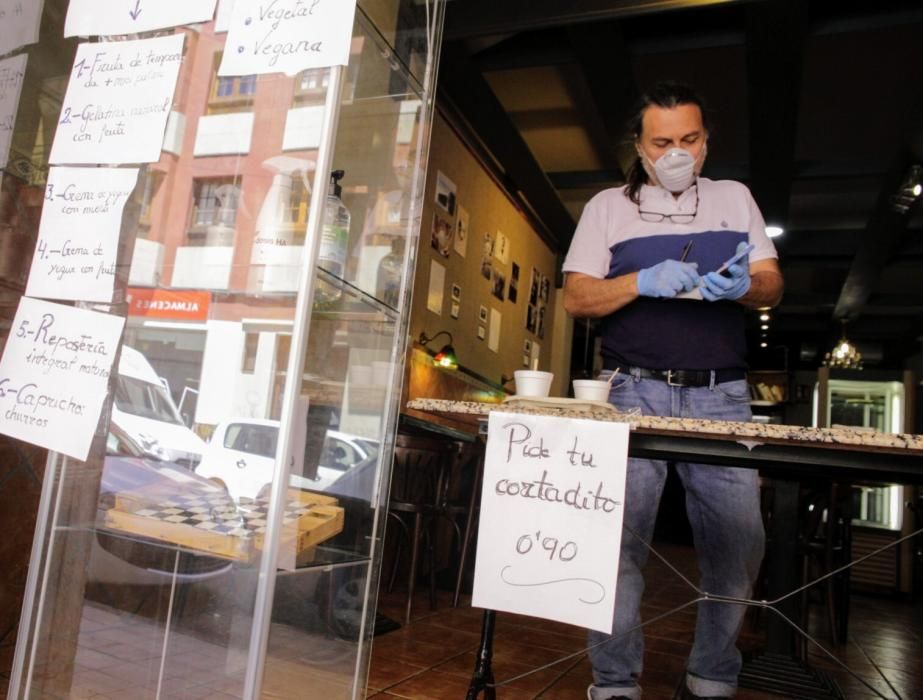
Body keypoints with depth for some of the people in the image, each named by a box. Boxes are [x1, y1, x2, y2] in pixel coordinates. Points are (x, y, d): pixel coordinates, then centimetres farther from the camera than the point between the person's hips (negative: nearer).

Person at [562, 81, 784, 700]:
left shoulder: (735, 197, 17)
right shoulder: (608, 206, 11)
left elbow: (772, 287, 11)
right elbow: (577, 297, 3)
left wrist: (745, 286, -13)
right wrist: (643, 282, -15)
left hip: (722, 396, 2)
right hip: (637, 393, -2)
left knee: (738, 541, 0)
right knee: (621, 538, -7)